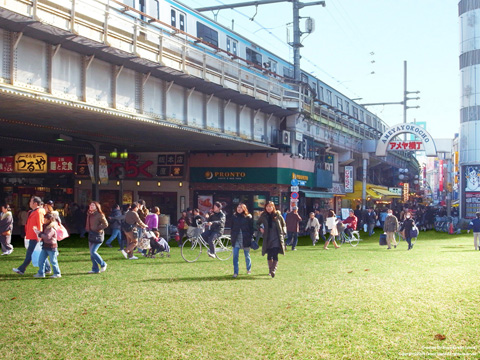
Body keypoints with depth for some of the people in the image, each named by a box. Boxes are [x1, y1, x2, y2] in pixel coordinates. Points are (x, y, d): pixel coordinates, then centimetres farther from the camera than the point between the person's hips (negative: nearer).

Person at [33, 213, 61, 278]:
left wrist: (39, 234, -19)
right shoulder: (45, 226, 13)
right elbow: (43, 234, 25)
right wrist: (38, 231, 9)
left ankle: (57, 274, 11)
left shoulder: (52, 228, -17)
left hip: (51, 247, -9)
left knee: (53, 261, 0)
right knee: (41, 260, 7)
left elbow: (47, 236, -27)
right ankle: (41, 273, 14)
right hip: (45, 246, 9)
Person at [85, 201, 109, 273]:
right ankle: (95, 269, 15)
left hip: (98, 236, -8)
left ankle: (103, 264, 6)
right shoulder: (89, 215, 12)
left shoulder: (100, 215, -13)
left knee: (93, 252, -14)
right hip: (91, 235, 8)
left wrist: (97, 228, -18)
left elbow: (105, 224, -18)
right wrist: (87, 228, 10)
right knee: (91, 253, 7)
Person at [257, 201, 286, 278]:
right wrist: (260, 228, 0)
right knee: (269, 255, 8)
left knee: (275, 254, -13)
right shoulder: (263, 216, 3)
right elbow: (258, 223, 20)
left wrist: (283, 233, 3)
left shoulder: (277, 215, 0)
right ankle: (270, 269, 24)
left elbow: (283, 224, 14)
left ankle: (273, 270, -19)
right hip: (268, 238, 2)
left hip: (276, 237, -2)